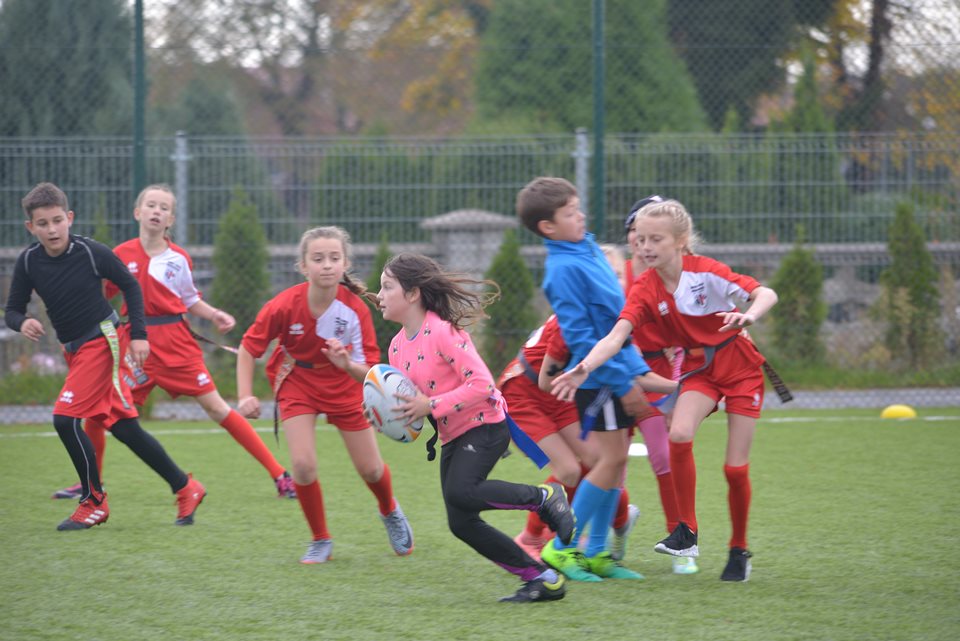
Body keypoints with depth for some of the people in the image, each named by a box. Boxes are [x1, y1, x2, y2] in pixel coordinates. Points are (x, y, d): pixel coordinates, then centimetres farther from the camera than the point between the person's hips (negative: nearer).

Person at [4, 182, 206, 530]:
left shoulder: (91, 252, -14)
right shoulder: (28, 262, -3)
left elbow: (130, 286, -1)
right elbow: (12, 309, 4)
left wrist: (138, 335, -6)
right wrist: (22, 323, -19)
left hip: (102, 342, -6)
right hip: (74, 350, 6)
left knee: (65, 418, -17)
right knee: (123, 427, 7)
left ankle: (93, 501, -4)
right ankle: (185, 487, 18)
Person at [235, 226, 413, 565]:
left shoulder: (355, 308, -27)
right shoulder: (284, 305, -28)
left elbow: (369, 373, -24)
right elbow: (248, 348, -14)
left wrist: (348, 365, -45)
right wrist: (245, 396, -23)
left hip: (344, 386, 1)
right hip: (297, 383, -1)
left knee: (370, 469, 8)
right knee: (303, 465, -18)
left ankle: (390, 512, 45)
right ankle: (321, 541, 7)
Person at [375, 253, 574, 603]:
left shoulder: (443, 332, -18)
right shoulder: (398, 345, 7)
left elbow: (481, 383, -24)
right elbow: (407, 399, 17)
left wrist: (430, 405, -27)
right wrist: (391, 413, -6)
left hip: (484, 425, -9)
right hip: (453, 437, 9)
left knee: (460, 492, -31)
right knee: (462, 523, 0)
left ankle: (545, 496, -10)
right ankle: (542, 578, 7)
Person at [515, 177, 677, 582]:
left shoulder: (588, 249, 11)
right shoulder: (563, 269, -17)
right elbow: (580, 336, -20)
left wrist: (638, 368, 17)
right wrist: (623, 383, -19)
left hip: (618, 369, 9)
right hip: (597, 377, -9)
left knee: (617, 459, 9)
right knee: (611, 458, -10)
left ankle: (596, 553, 13)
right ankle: (562, 549, -3)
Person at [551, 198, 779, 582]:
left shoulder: (705, 272, -19)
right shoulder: (645, 290, -11)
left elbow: (765, 294, -22)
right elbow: (617, 335, -24)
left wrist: (749, 315, -45)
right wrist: (585, 367, -42)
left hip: (740, 366, -3)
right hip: (699, 369, 3)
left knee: (736, 467, -4)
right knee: (679, 434, -27)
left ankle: (739, 550, 17)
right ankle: (687, 532, -13)